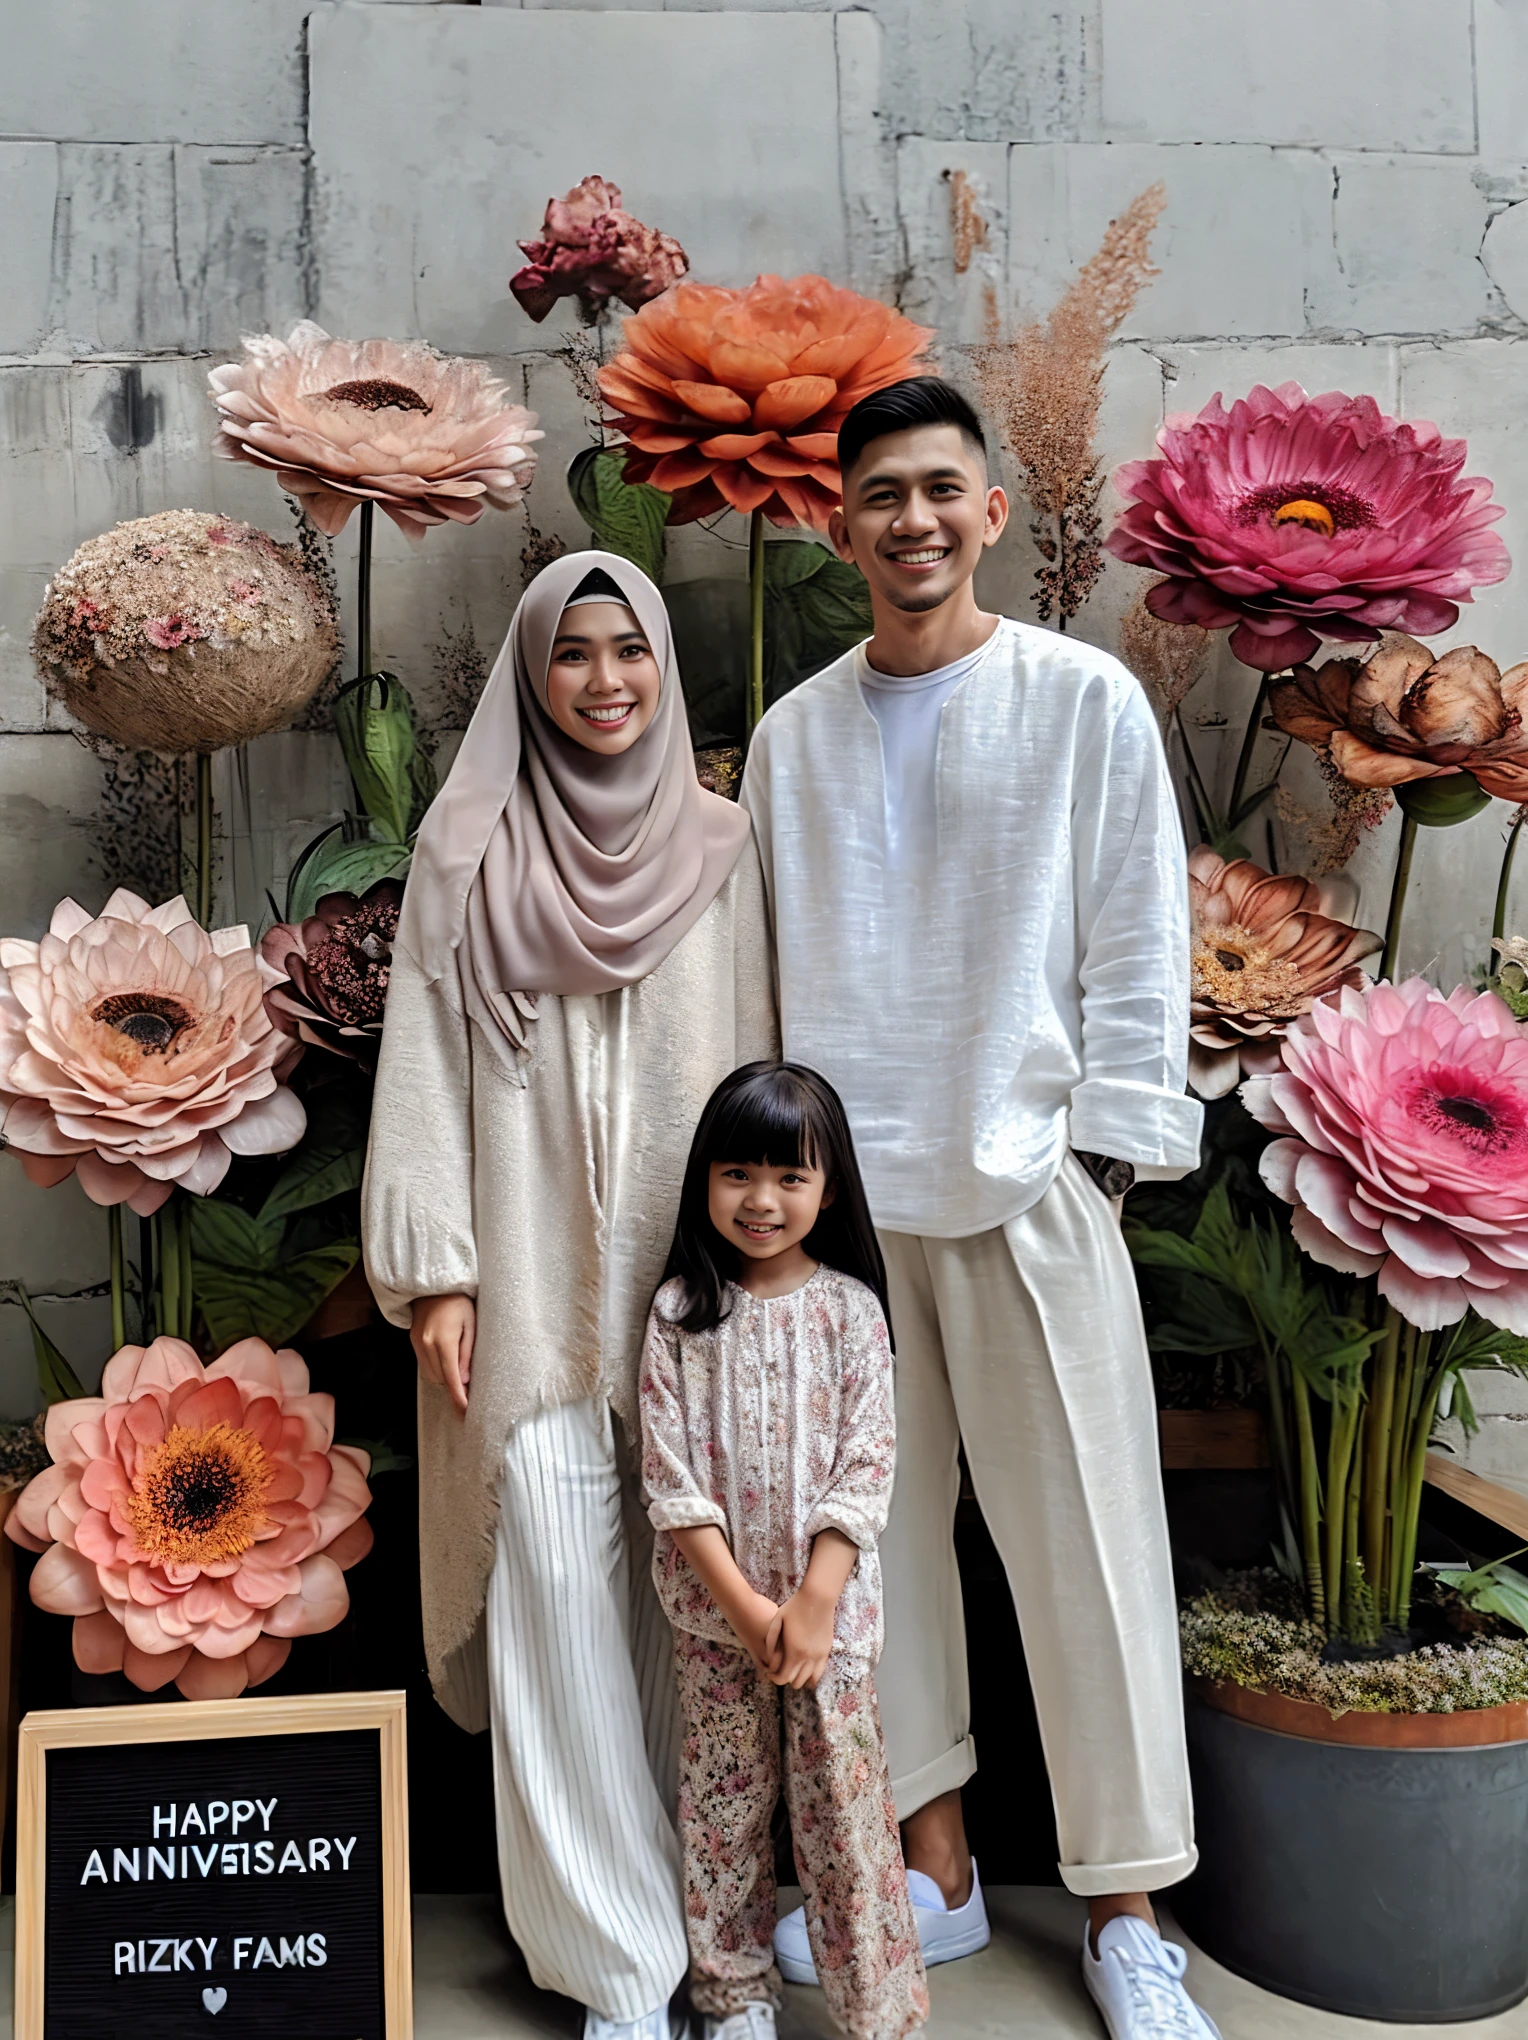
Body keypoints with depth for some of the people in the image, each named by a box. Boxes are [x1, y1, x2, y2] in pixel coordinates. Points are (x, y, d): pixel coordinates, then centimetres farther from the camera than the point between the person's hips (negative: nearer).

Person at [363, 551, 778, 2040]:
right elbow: (425, 1066, 2)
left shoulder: (721, 844, 8)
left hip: (694, 1275, 2)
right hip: (534, 1279, -1)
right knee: (561, 1597, -1)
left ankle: (703, 1900, 27)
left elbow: (762, 1056, 8)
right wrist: (436, 1271, -4)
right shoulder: (468, 850, 4)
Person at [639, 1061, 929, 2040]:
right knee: (723, 1796, 13)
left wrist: (814, 1601, -13)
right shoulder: (679, 1312, -3)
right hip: (714, 1604, 1)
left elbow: (866, 1469, -7)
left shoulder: (849, 1308, -4)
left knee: (845, 1800, 4)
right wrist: (743, 1603, -12)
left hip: (829, 1601, -1)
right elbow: (671, 1477, -6)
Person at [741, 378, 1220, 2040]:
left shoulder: (1086, 702, 3)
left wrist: (1108, 1144, -5)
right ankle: (935, 1869, 27)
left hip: (1026, 1187, -3)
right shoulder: (790, 738, 11)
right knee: (878, 1536, 9)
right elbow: (765, 970, 12)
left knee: (1083, 1544, 2)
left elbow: (1137, 951, 1)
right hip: (841, 1192, 3)